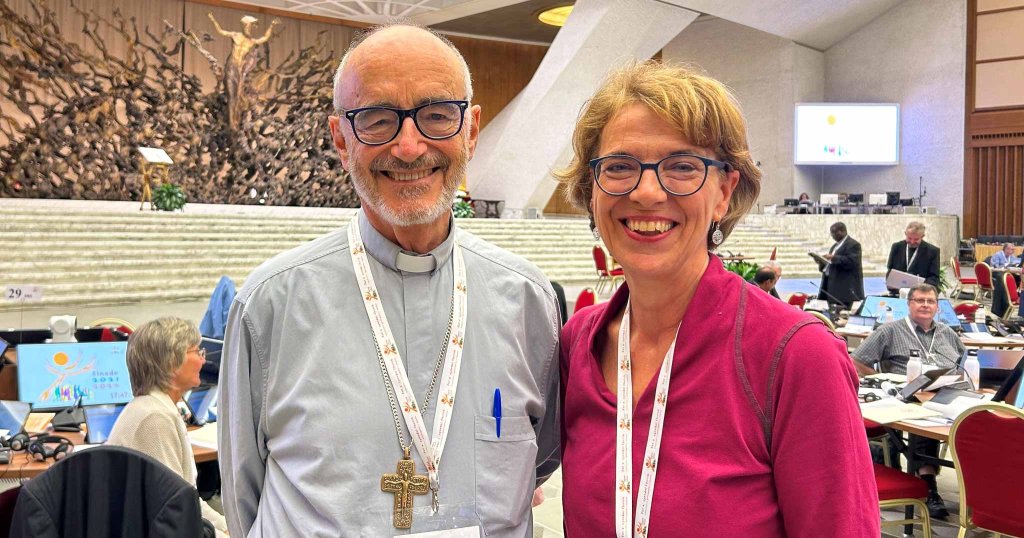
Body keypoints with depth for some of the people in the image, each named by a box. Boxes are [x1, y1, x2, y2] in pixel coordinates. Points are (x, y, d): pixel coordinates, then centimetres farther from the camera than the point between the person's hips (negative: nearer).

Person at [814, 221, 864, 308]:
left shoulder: (853, 244, -7)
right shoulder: (835, 245, 23)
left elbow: (852, 261, -20)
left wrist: (833, 258, -20)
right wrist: (821, 263, 7)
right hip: (834, 285, 9)